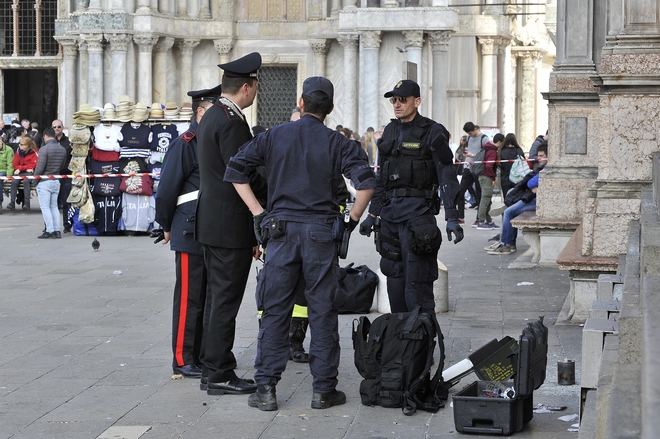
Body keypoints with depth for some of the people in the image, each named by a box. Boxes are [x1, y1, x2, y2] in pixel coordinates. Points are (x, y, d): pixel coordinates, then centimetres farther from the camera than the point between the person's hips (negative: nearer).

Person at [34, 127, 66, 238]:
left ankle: (50, 230, -4)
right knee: (54, 206, 13)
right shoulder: (62, 149, 5)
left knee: (45, 207, 0)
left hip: (44, 182, -6)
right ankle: (57, 230, 10)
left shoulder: (44, 149, -16)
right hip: (56, 181, 6)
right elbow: (62, 166, 9)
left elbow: (39, 168, -16)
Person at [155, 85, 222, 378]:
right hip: (192, 234, -8)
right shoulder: (184, 144, -11)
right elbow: (166, 189, -10)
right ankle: (183, 360, 4)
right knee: (190, 298, -3)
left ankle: (206, 355, 21)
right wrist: (166, 227, -4)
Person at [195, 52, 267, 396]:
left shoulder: (211, 116, 14)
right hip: (230, 225, -10)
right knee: (225, 301, -5)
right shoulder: (231, 122, -18)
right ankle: (219, 375, 0)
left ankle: (212, 369, 22)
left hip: (211, 223, 10)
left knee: (217, 299, 15)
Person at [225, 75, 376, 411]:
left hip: (281, 231, 1)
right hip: (321, 232, -1)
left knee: (274, 311, 6)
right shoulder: (337, 143, 0)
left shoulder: (274, 137, 5)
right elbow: (366, 182, -12)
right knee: (322, 312, 5)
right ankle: (323, 390, 9)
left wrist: (258, 213, 6)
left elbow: (235, 170, 3)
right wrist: (352, 220, 0)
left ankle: (266, 389, 5)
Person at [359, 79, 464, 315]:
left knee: (417, 280, -9)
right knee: (394, 276, 12)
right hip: (390, 211, 7)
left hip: (418, 211, -7)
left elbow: (447, 176, -11)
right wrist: (372, 214, 18)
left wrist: (452, 217, -18)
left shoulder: (432, 132, -6)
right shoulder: (390, 132, 14)